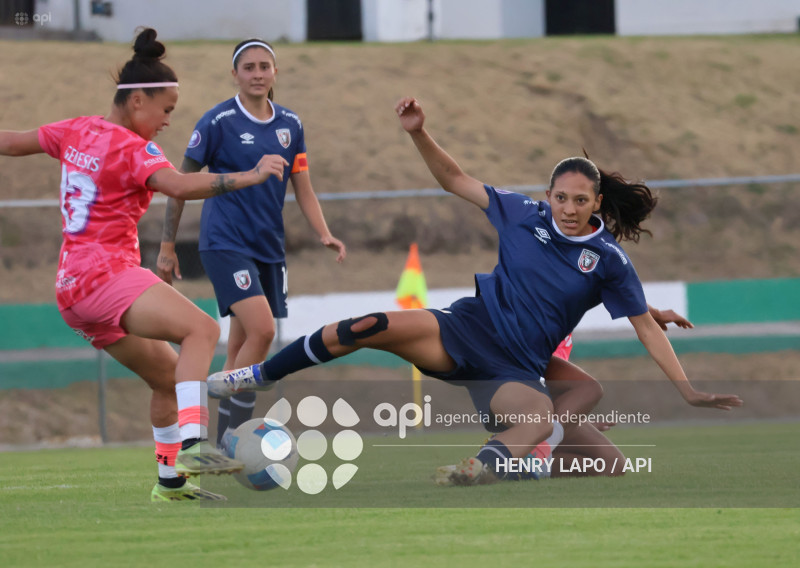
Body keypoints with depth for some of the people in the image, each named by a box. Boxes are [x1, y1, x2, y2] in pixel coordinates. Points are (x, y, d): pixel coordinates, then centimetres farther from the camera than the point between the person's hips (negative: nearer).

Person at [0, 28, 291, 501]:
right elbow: (179, 186, -29)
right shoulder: (132, 149, -11)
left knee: (169, 374, 17)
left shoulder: (78, 132, 13)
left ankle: (171, 480, 20)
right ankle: (193, 445, -43)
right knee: (200, 328, -27)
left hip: (74, 285, 10)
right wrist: (248, 177, -35)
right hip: (106, 273, -10)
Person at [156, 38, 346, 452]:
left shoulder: (290, 125, 9)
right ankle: (232, 437, -18)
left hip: (269, 248, 6)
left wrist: (324, 234, -4)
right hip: (225, 243, -6)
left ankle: (224, 446, 11)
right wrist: (167, 247, -2)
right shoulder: (218, 122, -7)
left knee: (242, 348, 6)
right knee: (261, 329, -22)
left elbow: (303, 191, 13)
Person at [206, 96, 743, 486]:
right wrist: (419, 133, -5)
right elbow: (456, 180, 10)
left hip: (516, 371, 0)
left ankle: (478, 471, -58)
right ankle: (254, 377, -9)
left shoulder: (609, 260, -3)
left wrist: (689, 390, -4)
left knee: (540, 418, -36)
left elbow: (647, 326, 2)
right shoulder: (524, 214, 2)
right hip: (469, 329, 0)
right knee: (371, 327, -21)